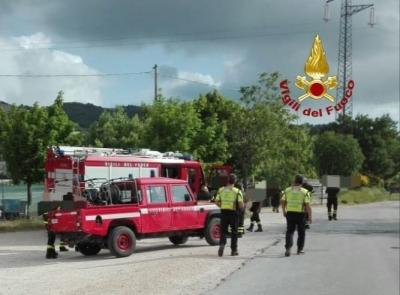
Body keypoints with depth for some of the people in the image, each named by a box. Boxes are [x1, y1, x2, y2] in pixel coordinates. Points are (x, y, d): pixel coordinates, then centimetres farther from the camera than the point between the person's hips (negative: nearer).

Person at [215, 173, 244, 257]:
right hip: (233, 213, -2)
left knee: (223, 231, 10)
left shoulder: (221, 190, 1)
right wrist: (242, 206, 9)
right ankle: (234, 250, 15)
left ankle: (222, 244, -16)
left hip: (223, 212, 2)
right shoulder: (237, 191, -9)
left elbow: (217, 202, 3)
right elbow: (241, 205, -13)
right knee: (234, 232, 11)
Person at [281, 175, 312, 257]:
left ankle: (288, 247, -9)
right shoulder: (304, 192, -6)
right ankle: (300, 249, 19)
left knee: (290, 231, 9)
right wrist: (309, 216, -7)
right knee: (301, 232, 14)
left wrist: (284, 211, 21)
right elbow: (307, 205, -12)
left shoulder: (287, 190, 3)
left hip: (290, 213, 2)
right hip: (300, 214, -2)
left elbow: (282, 201, 7)